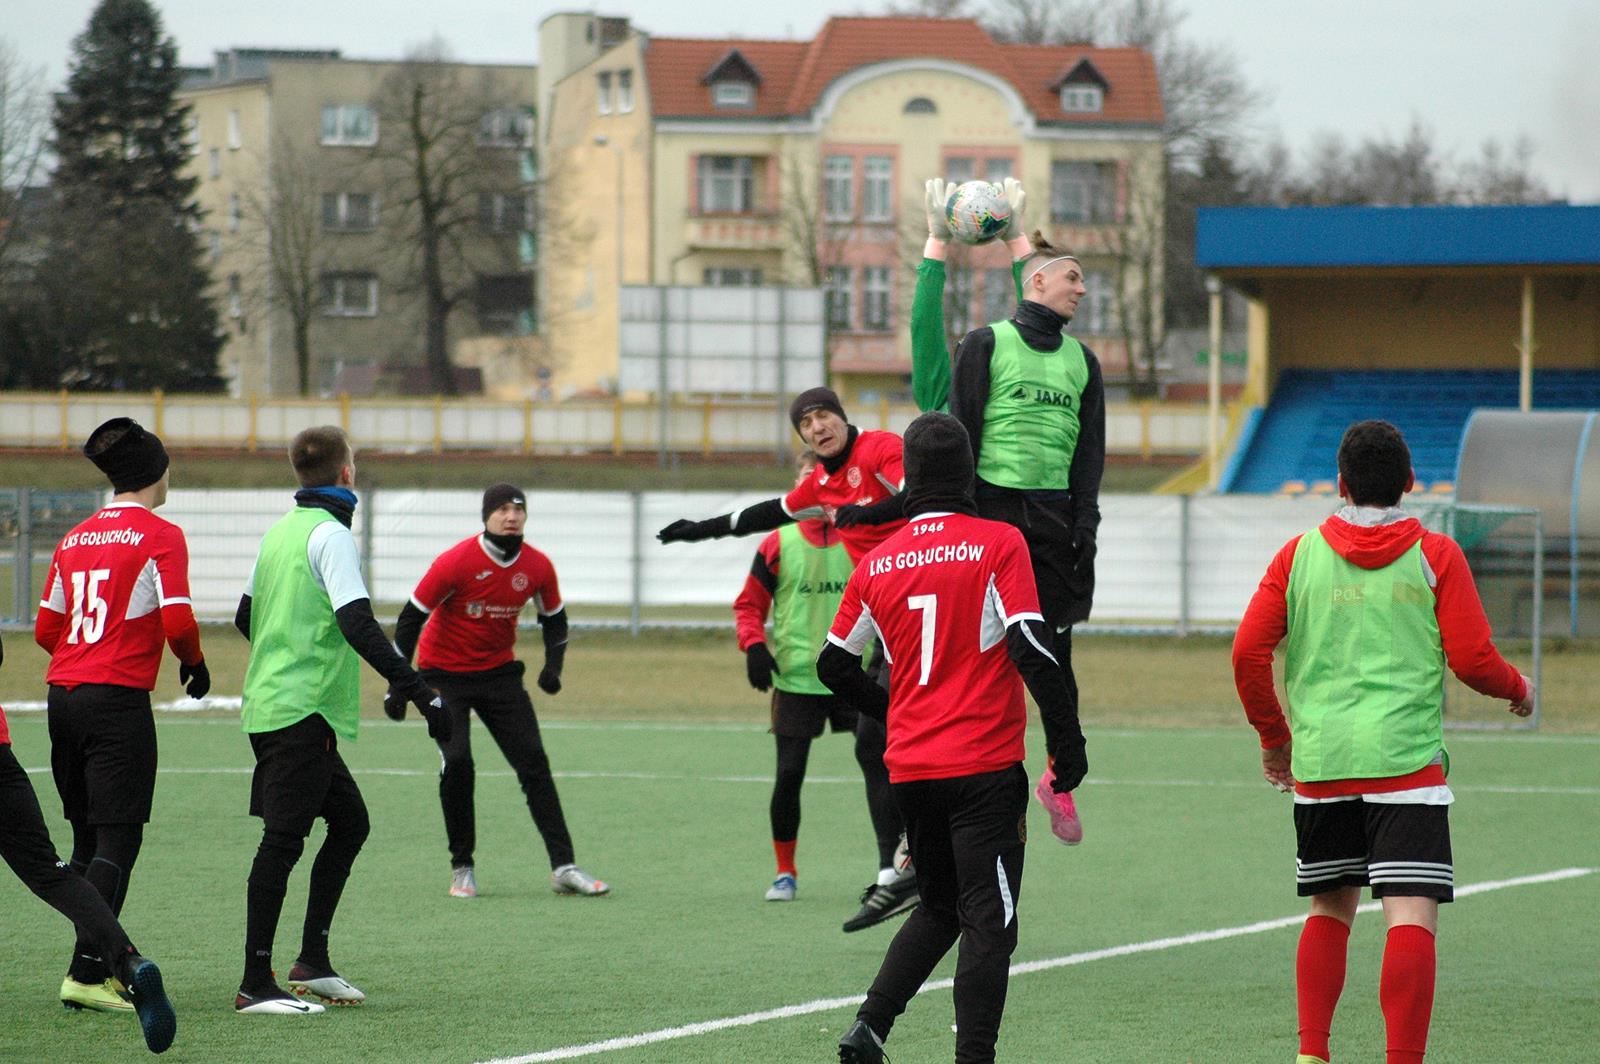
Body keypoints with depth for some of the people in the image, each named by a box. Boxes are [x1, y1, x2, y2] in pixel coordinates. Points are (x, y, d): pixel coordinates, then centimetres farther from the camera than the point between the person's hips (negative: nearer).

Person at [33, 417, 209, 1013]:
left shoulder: (75, 539, 12)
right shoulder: (161, 536, -7)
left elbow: (46, 630, 13)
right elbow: (177, 623, -14)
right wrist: (194, 665, 5)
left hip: (63, 695, 7)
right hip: (119, 698, -7)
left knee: (87, 841, 13)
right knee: (117, 841, -5)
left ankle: (91, 969, 14)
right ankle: (86, 973, -13)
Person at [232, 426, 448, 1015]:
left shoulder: (280, 530, 14)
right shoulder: (331, 535, -11)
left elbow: (246, 615, 24)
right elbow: (359, 626, -22)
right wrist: (422, 694, -25)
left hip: (269, 700, 9)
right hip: (302, 712, -9)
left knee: (349, 820, 16)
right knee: (283, 839, -8)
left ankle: (313, 961, 15)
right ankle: (255, 984, -8)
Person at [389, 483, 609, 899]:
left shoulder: (538, 567, -7)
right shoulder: (455, 563, -20)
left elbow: (554, 617, 11)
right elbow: (411, 619, -13)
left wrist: (553, 665, -7)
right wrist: (397, 687, -15)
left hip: (500, 673, 4)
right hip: (444, 674, -4)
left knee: (534, 762, -5)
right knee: (457, 762, -18)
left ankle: (564, 867, -4)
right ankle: (462, 867, -1)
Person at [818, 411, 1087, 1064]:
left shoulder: (877, 563, 6)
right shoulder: (998, 544, -7)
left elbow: (833, 667, 14)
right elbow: (1031, 649, -13)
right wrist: (1067, 741, -7)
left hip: (909, 768, 5)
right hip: (985, 766, -5)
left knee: (939, 910, 20)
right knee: (988, 922, -2)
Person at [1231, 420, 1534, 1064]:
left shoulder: (1299, 555, 8)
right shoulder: (1435, 556, 2)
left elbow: (1249, 652, 5)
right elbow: (1472, 660, -2)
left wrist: (1272, 735, 19)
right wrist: (1519, 689, 20)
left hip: (1319, 763, 3)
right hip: (1405, 761, -3)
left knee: (1330, 908, 19)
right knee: (1412, 915, -9)